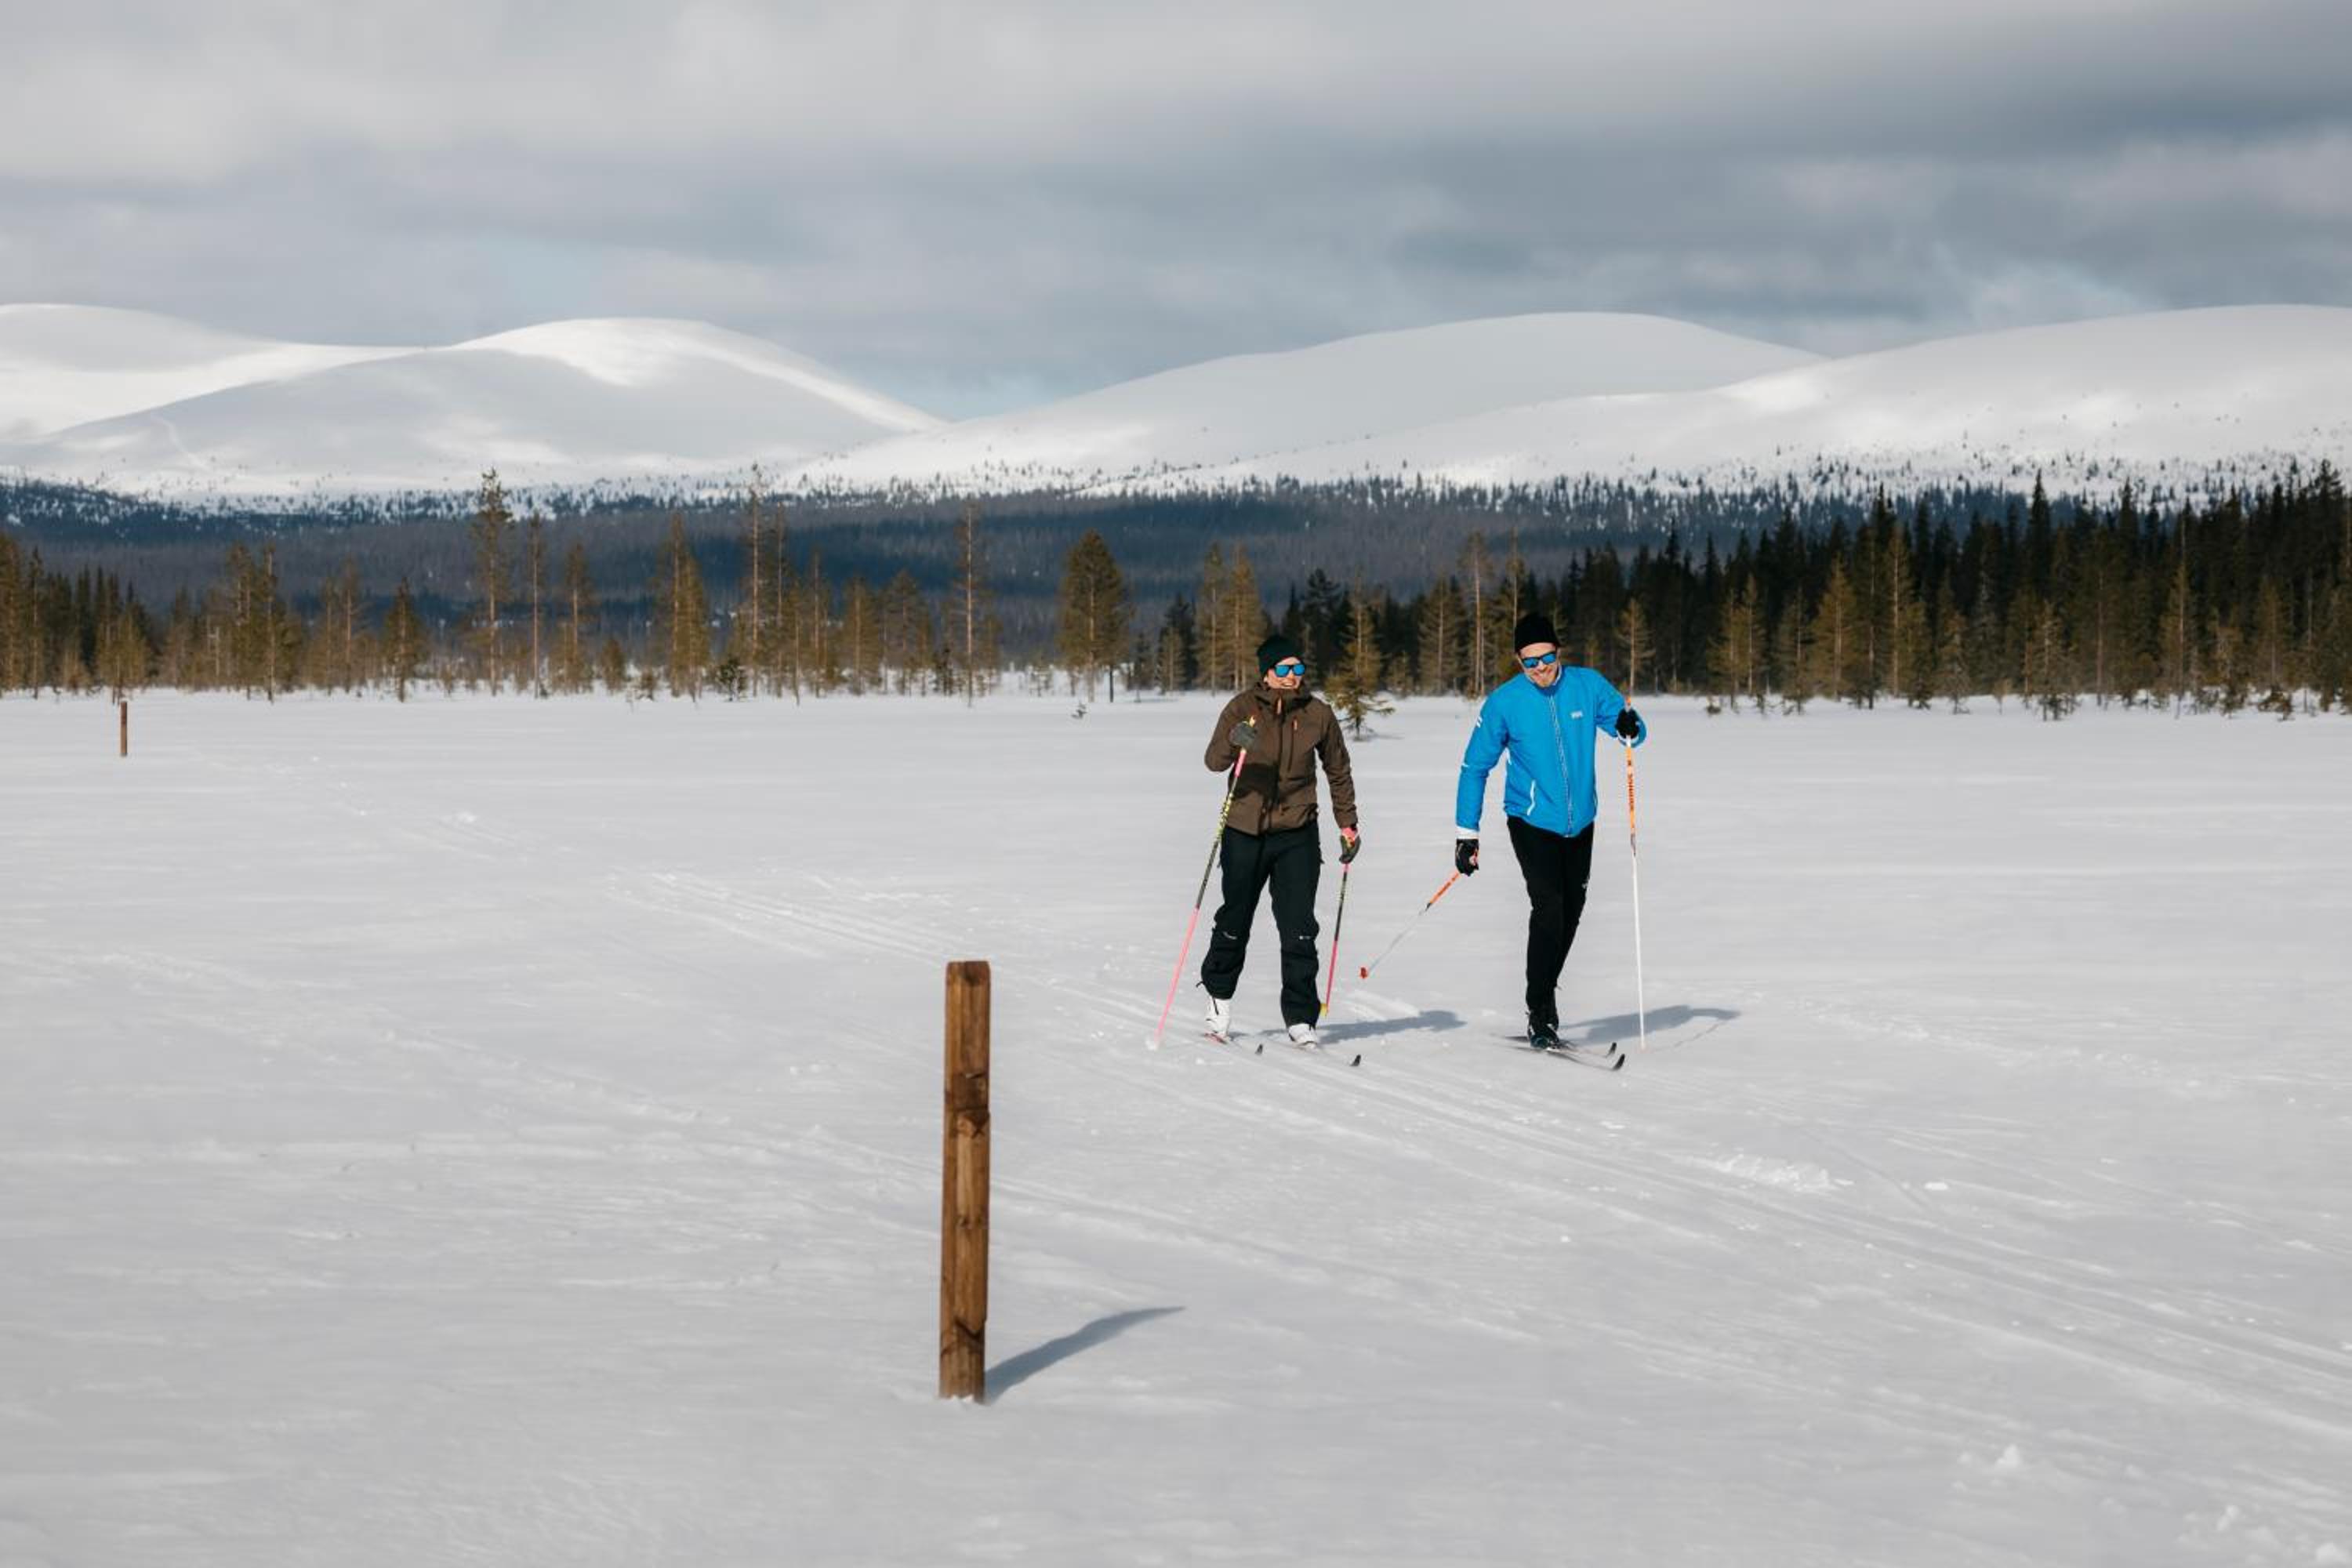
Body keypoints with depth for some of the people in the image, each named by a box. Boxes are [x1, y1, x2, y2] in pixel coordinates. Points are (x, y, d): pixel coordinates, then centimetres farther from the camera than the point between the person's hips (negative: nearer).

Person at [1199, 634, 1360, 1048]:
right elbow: (1214, 761, -15)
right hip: (1245, 832, -1)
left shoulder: (1318, 714, 0)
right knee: (1234, 923, 12)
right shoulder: (1243, 708, -5)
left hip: (1297, 835, 1)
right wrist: (1234, 741, -36)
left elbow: (1338, 771, 13)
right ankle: (1219, 996, 37)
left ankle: (1300, 1019, 1)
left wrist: (1348, 824, 11)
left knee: (1299, 930, -6)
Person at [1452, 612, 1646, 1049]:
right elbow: (1475, 767, -2)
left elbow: (1632, 732, 2)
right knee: (1548, 906, -17)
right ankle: (1540, 1012, -11)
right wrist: (1466, 832, -5)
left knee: (1571, 911, 12)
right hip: (1531, 821, -3)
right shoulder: (1504, 702, -10)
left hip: (1579, 821, 4)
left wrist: (1629, 728, -24)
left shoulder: (1588, 685, -5)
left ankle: (1545, 991, 32)